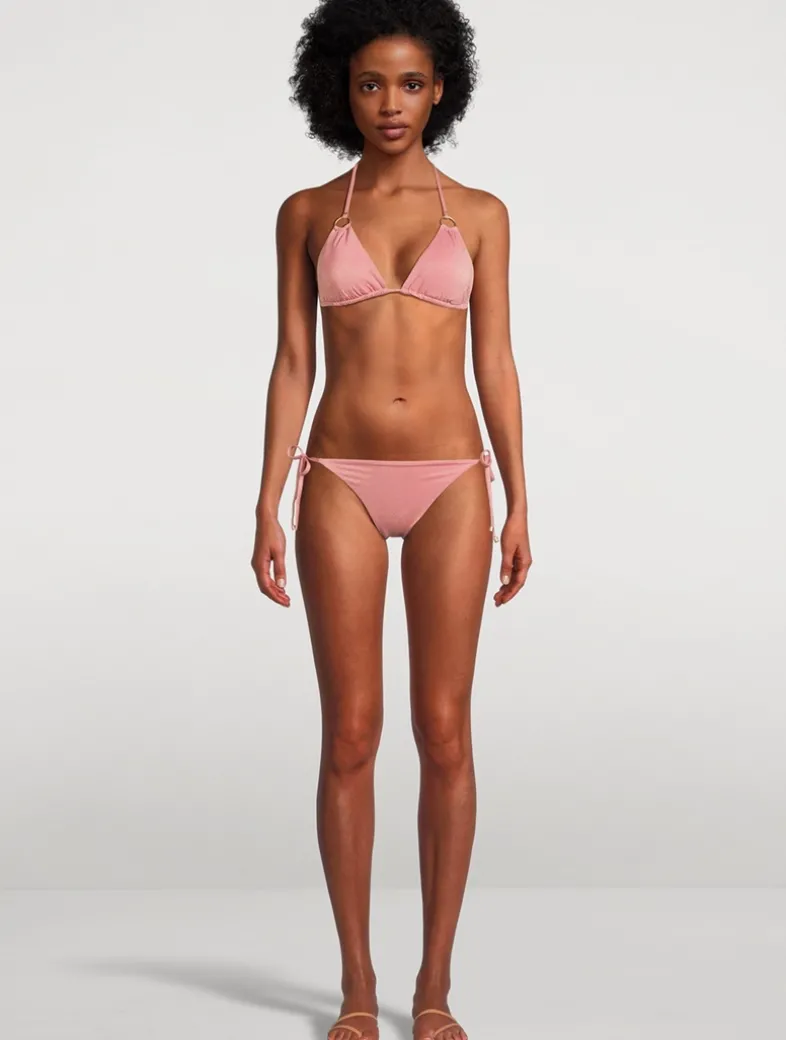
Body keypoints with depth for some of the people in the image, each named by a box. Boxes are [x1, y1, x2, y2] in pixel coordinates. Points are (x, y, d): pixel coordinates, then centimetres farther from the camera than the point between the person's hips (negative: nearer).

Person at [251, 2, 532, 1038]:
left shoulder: (479, 213, 7)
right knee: (350, 734, -1)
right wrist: (268, 506, -3)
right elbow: (293, 365, 5)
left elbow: (495, 364, 5)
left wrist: (518, 506, -1)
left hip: (450, 482, 0)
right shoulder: (307, 214, 8)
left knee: (445, 732, -1)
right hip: (344, 484, 0)